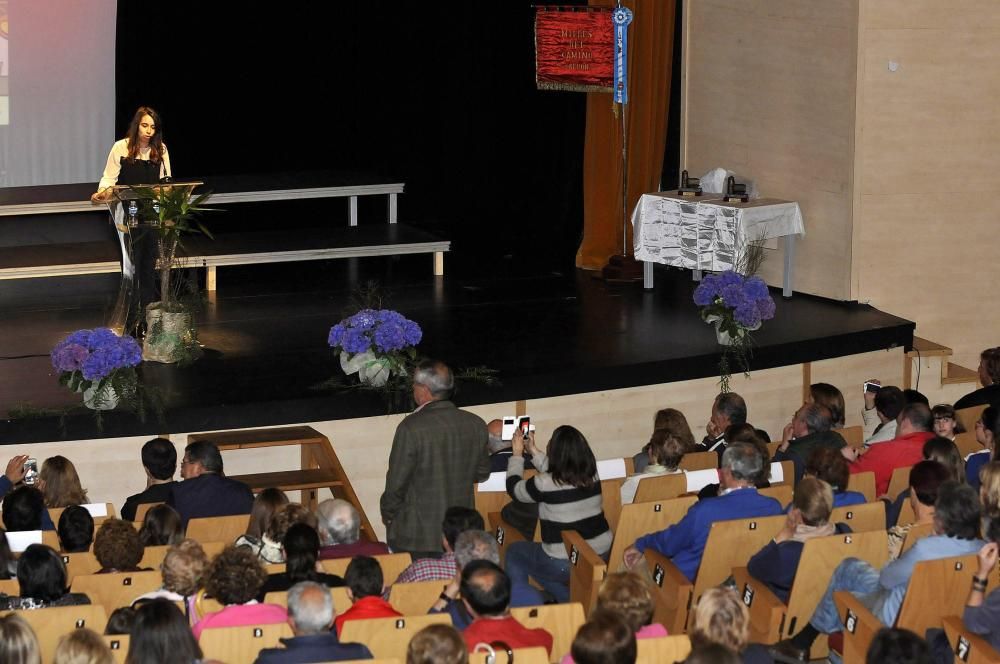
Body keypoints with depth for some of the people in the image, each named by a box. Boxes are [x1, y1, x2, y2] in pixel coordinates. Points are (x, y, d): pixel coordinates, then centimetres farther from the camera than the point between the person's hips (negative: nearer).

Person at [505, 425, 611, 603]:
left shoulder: (545, 484, -22)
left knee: (514, 552, 21)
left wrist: (517, 455, 13)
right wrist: (534, 452, 23)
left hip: (565, 565, -6)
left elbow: (514, 488, 0)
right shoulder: (591, 477, -5)